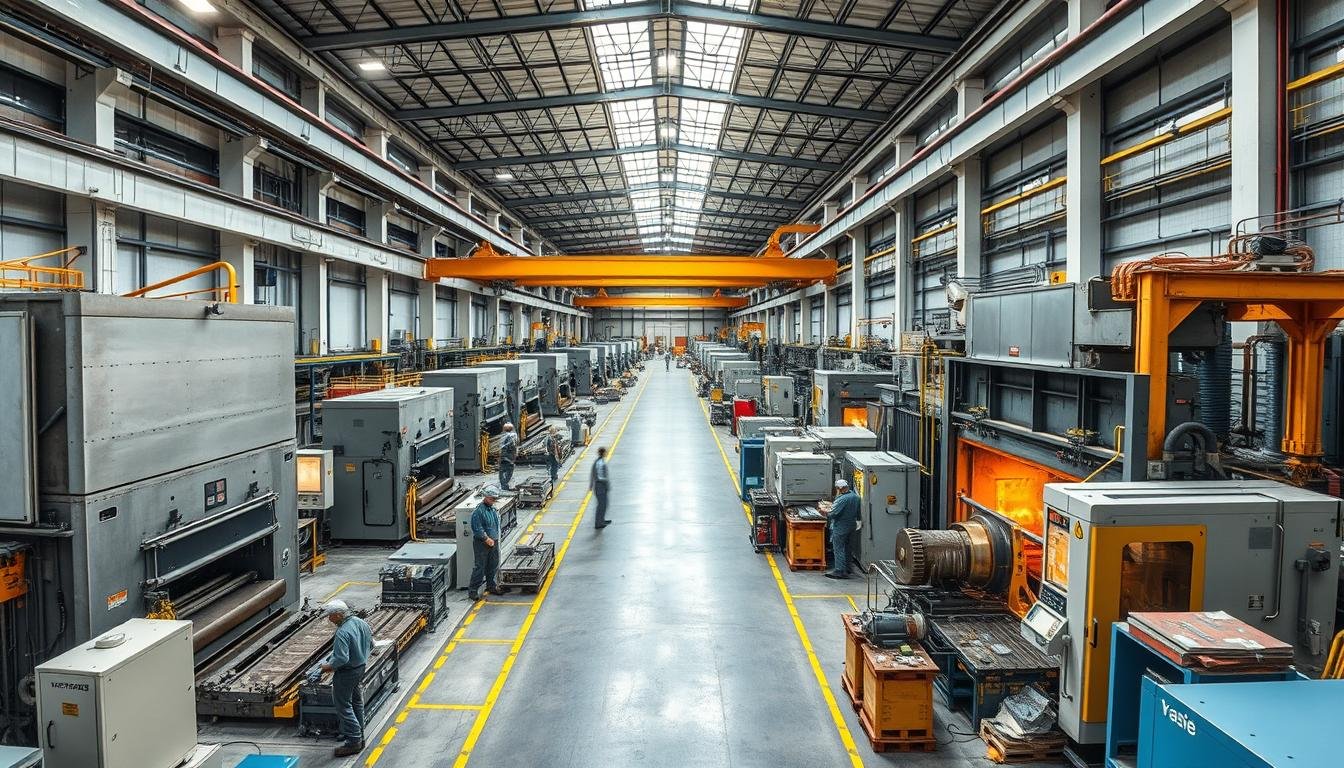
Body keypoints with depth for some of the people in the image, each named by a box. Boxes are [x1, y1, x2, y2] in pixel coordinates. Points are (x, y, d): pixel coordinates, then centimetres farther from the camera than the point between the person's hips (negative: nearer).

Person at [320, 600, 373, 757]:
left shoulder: (342, 633, -28)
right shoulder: (361, 622, -1)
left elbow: (341, 659, -29)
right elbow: (370, 645, 10)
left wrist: (329, 666, -12)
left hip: (346, 672, -9)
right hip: (361, 667, 9)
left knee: (343, 706, 3)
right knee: (356, 702, 21)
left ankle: (353, 741, 6)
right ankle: (359, 736, 34)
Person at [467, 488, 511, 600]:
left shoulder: (494, 509, 10)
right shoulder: (478, 511, -15)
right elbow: (477, 529, -19)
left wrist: (496, 538, 10)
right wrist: (486, 539, -18)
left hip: (494, 542, 8)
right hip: (482, 543, -8)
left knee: (493, 565, 15)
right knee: (479, 567, -5)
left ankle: (491, 585, 31)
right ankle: (472, 590, 3)